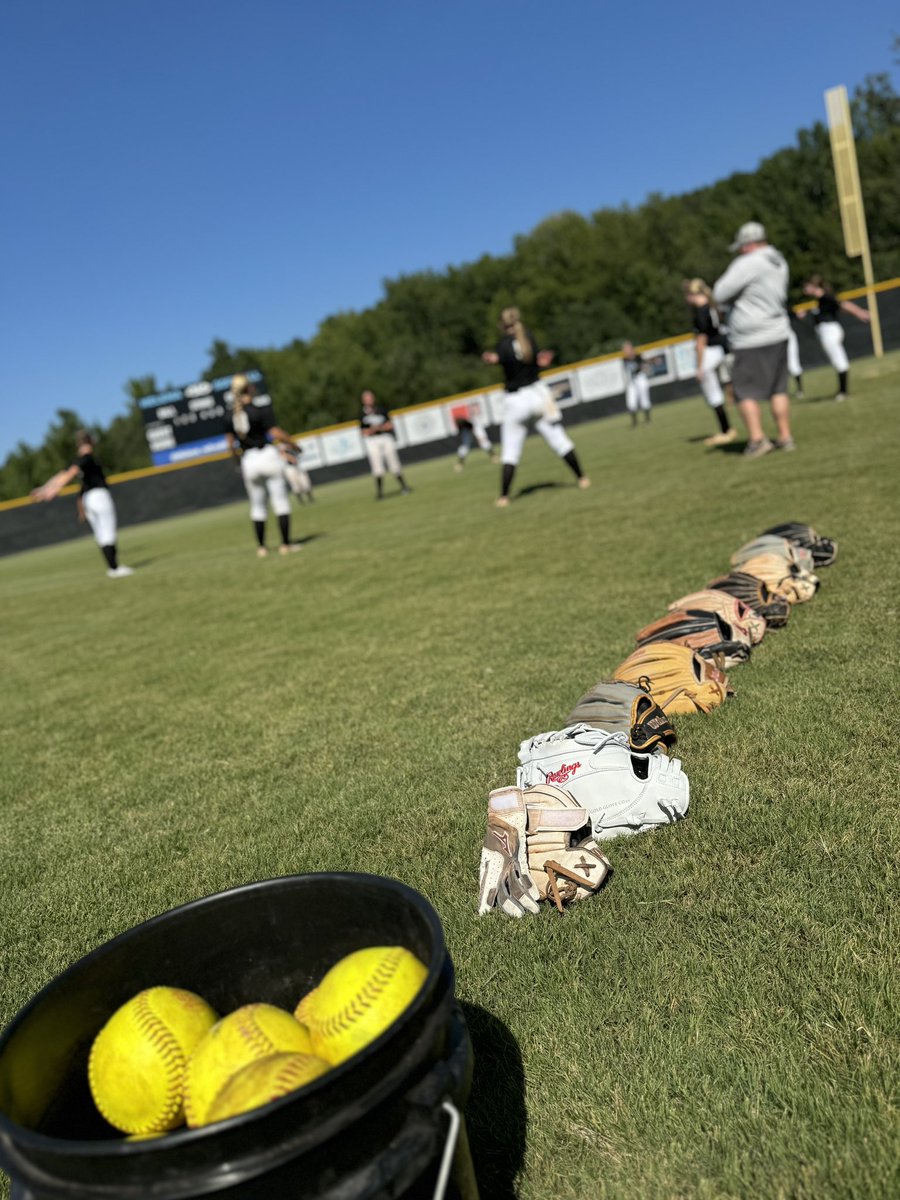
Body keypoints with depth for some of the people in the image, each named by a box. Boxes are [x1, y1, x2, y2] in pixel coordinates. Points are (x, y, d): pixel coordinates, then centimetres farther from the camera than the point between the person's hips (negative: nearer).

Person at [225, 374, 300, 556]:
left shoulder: (231, 417, 4)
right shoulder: (260, 410, -10)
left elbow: (231, 444, 8)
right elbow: (276, 433, -15)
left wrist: (239, 462, 22)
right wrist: (293, 443, 0)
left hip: (248, 461, 5)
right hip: (267, 454, -5)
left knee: (257, 506, 13)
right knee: (281, 501, 1)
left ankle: (261, 547, 15)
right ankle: (285, 544, 0)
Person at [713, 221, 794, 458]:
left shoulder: (748, 264, -15)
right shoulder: (779, 262, 13)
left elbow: (720, 294, -14)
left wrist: (721, 283, 8)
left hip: (751, 341, -8)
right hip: (778, 334, 8)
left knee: (746, 391, -3)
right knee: (778, 389, 11)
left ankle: (757, 439, -11)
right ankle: (785, 437, 13)